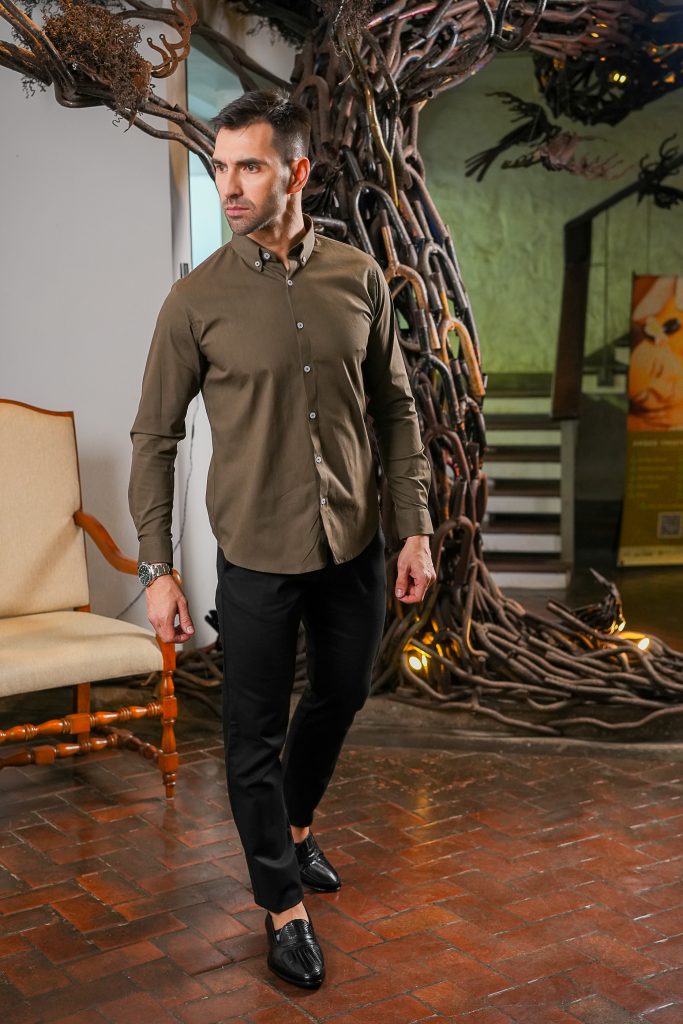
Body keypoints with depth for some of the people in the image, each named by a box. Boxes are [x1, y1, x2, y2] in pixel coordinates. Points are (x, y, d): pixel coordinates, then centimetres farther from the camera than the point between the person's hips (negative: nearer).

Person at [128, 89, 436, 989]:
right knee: (255, 736, 7)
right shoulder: (197, 299, -9)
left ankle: (295, 829, 49)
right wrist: (157, 568, -8)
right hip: (257, 558, -3)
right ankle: (284, 906, 28)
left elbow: (396, 408, 6)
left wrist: (415, 529, 1)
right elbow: (155, 437, -5)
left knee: (337, 702, 21)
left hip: (355, 549, 3)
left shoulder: (359, 278, -2)